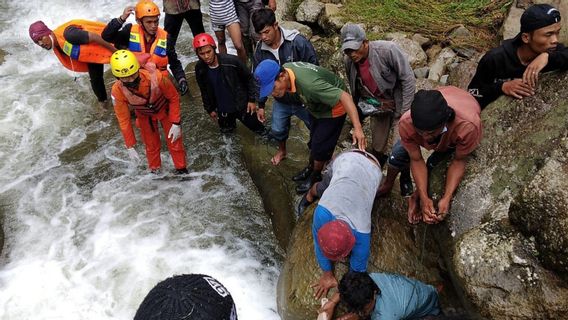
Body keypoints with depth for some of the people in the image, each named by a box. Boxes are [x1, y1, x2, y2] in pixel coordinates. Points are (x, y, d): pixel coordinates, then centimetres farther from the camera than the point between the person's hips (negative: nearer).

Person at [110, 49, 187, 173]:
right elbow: (123, 120, -17)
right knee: (151, 145, 12)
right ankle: (155, 171, 38)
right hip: (144, 116, 1)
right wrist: (130, 146, -14)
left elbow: (174, 97, -22)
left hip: (165, 109, -1)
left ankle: (181, 169, 29)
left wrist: (176, 123, -21)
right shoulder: (117, 91, -32)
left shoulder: (156, 77, -41)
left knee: (174, 141, 6)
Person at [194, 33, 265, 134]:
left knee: (258, 128, 14)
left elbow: (249, 78, -11)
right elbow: (204, 91, 4)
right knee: (227, 130, 22)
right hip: (222, 110, 3)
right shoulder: (200, 69, -14)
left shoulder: (231, 61, -27)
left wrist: (252, 99, -9)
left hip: (241, 106, -3)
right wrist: (210, 109, 10)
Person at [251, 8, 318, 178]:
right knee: (277, 130, 19)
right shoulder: (260, 50, -11)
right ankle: (282, 151, 52)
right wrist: (261, 105, 7)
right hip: (281, 100, 4)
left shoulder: (298, 42, -27)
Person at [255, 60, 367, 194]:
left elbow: (345, 96, -46)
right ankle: (311, 169, 43)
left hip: (333, 108, -7)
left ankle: (315, 176, 24)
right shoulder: (283, 69, -21)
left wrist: (357, 128, -53)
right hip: (316, 106, 7)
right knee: (313, 142, 21)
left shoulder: (309, 84, -44)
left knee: (319, 146, 0)